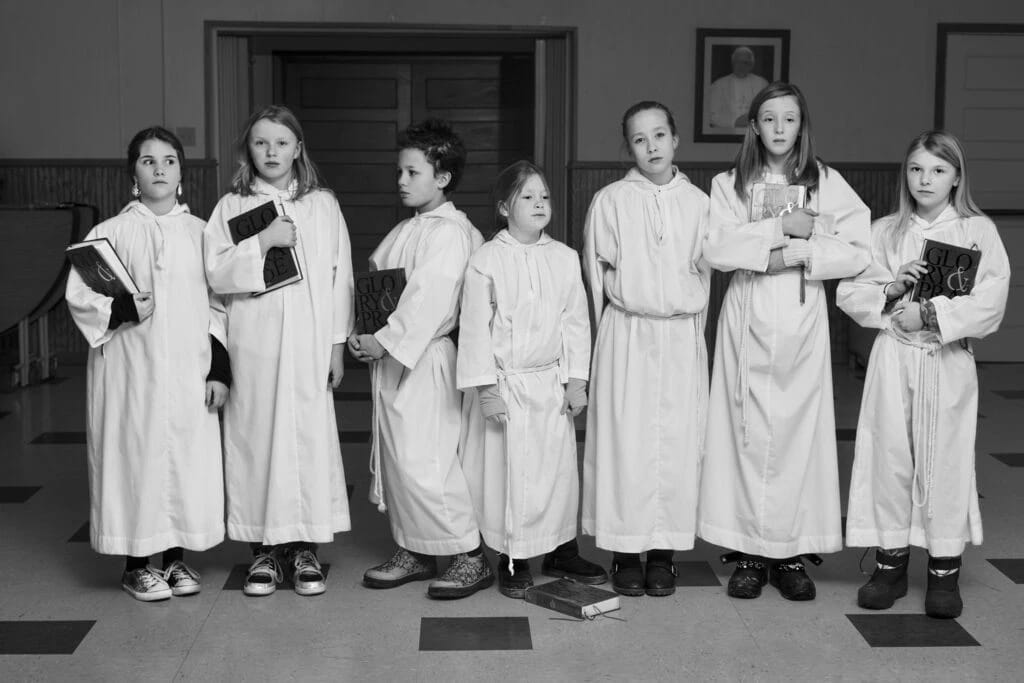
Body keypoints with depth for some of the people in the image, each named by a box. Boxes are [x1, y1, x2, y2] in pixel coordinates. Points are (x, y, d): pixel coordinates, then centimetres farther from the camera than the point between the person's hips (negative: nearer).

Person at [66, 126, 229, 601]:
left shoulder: (200, 233, 8)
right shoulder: (112, 233, 1)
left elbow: (218, 306, 8)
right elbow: (79, 295, -2)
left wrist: (220, 368, 2)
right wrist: (123, 308, -20)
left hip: (188, 372, 2)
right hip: (132, 371, -2)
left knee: (188, 459, 4)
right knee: (135, 456, 1)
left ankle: (177, 557, 20)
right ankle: (136, 565, 15)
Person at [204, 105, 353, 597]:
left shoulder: (322, 205, 7)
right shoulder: (231, 207, 6)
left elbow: (340, 276, 5)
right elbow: (216, 273, -3)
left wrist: (337, 344, 1)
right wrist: (263, 242, -15)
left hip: (308, 344, 0)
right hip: (253, 344, 0)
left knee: (309, 436, 0)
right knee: (256, 436, 2)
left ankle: (304, 548, 11)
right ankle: (263, 550, 13)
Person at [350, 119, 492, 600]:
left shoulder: (450, 232, -13)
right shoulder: (403, 231, 16)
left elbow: (428, 300, -20)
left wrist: (385, 341, -19)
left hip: (425, 360, -9)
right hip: (391, 359, 9)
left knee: (423, 463, -10)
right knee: (393, 459, 12)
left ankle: (470, 556, 0)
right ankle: (413, 551, 24)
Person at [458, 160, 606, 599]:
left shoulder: (565, 258, 4)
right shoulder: (486, 261, -8)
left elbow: (576, 322, 7)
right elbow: (474, 327, -8)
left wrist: (576, 380, 3)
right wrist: (486, 388, -11)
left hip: (551, 382, 4)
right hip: (504, 382, -3)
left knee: (559, 466, 10)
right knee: (506, 468, 3)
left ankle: (562, 551, 26)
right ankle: (512, 559, 18)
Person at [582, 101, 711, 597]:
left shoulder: (697, 203, 5)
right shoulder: (609, 201, -1)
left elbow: (704, 272, 11)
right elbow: (596, 271, 6)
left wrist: (686, 314, 9)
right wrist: (619, 316, 7)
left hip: (682, 337, 2)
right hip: (625, 335, -1)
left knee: (677, 440, 3)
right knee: (624, 439, 0)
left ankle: (663, 550, 14)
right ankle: (625, 550, 11)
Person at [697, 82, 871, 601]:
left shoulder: (827, 184, 7)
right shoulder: (730, 184, 8)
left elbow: (858, 252, -2)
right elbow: (716, 248, -9)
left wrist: (800, 254, -12)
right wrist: (782, 227, -12)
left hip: (803, 319, 0)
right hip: (747, 318, 0)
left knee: (799, 429, -1)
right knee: (748, 429, -2)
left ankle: (792, 551, 8)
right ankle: (749, 551, 6)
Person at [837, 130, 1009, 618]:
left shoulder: (979, 231, 1)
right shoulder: (884, 231, 8)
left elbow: (989, 302, -10)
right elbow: (849, 293, 5)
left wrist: (930, 313, -15)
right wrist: (891, 290, -11)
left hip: (948, 361, -2)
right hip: (892, 358, 2)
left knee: (945, 460, 2)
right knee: (889, 456, 3)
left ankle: (945, 569, 14)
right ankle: (890, 562, 16)